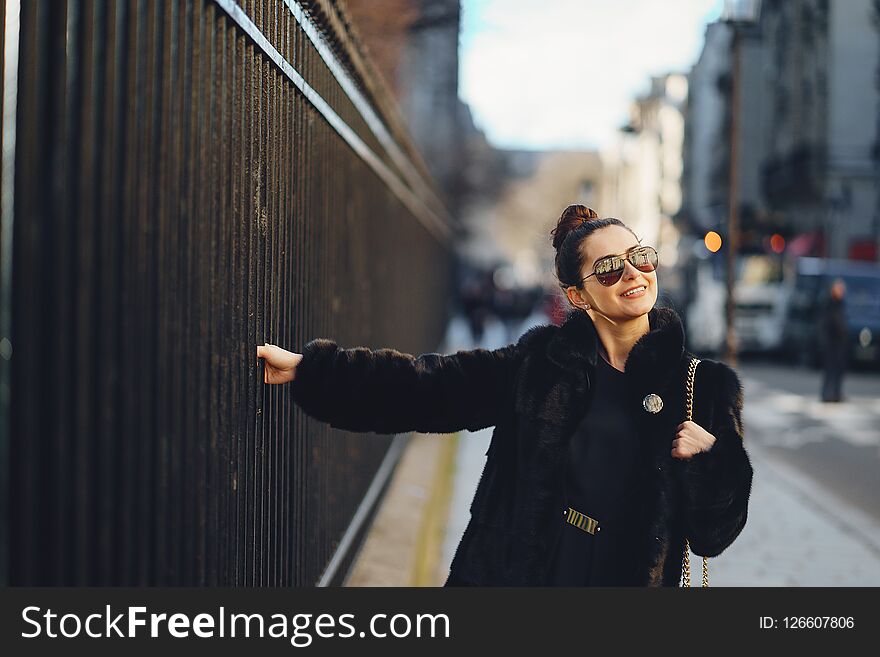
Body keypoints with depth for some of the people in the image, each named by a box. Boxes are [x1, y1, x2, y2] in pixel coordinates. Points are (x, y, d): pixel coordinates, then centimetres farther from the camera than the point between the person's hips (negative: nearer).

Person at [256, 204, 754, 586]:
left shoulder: (707, 387, -1)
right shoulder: (544, 362, 0)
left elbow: (715, 531, 1)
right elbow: (425, 386, 1)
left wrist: (708, 459, -18)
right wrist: (308, 368, -4)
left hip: (632, 576, 0)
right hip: (512, 573, 1)